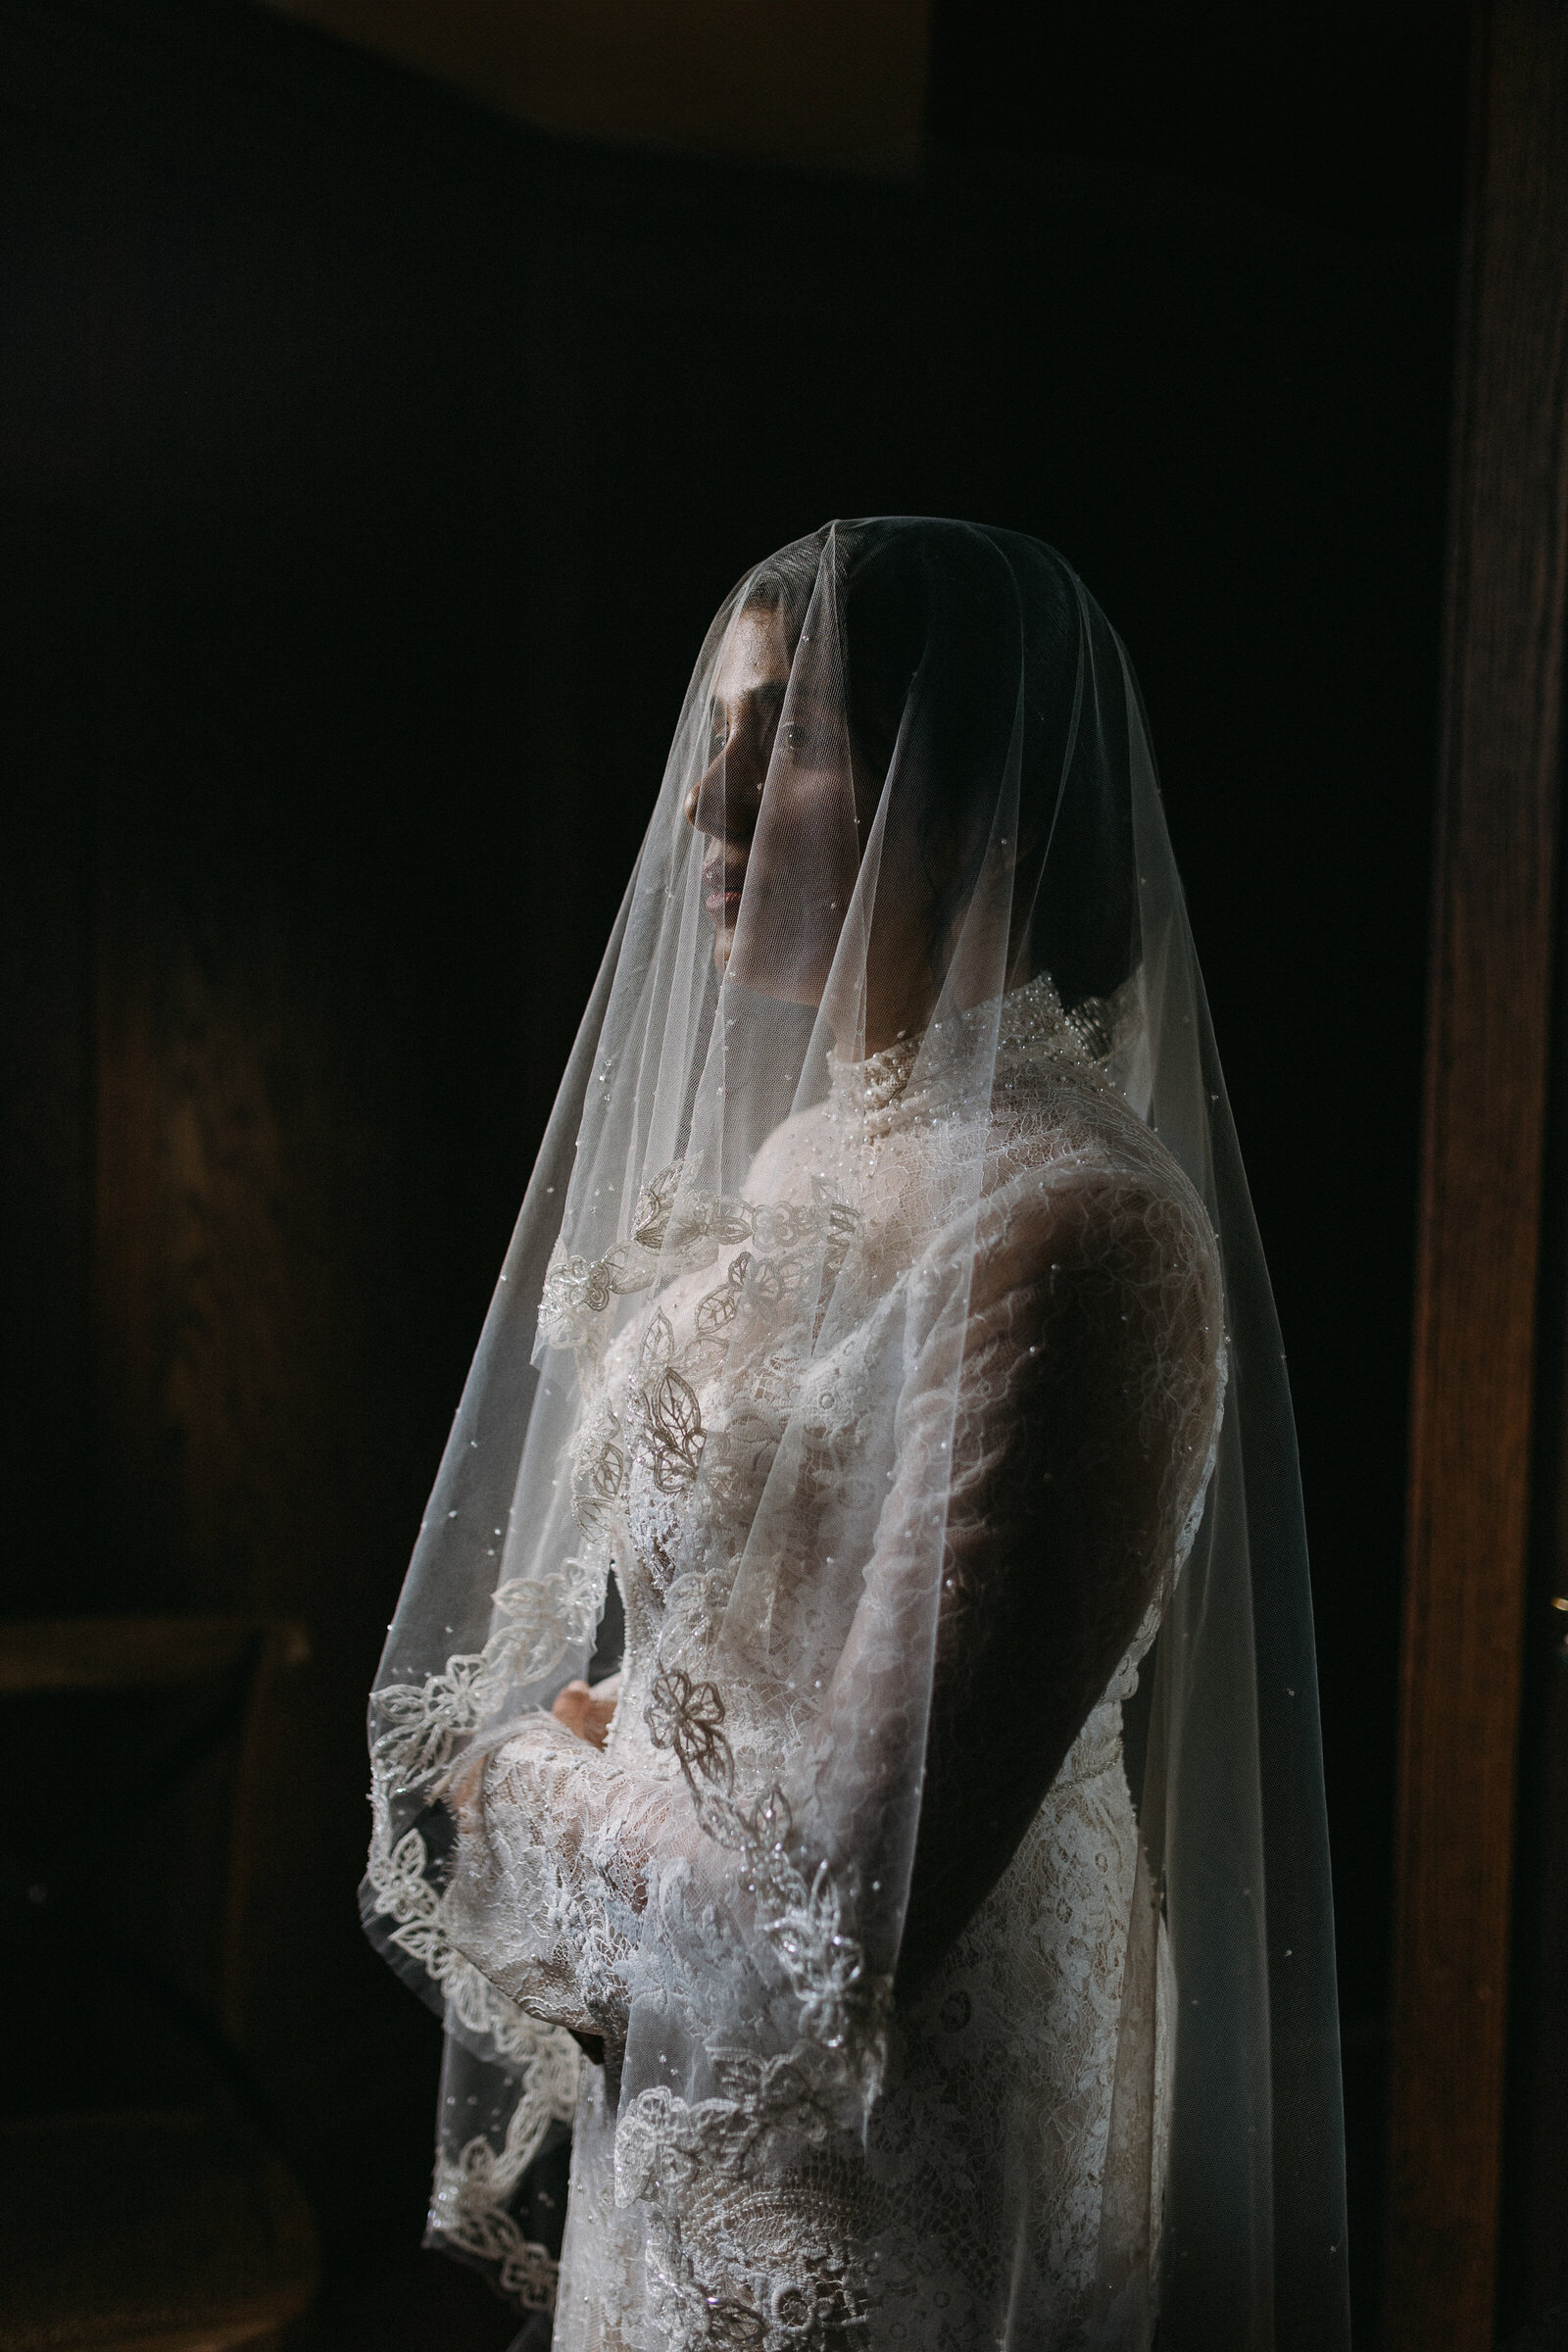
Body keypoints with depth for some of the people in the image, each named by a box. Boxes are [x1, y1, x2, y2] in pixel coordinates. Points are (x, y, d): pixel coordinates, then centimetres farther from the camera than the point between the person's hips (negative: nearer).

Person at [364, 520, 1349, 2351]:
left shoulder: (1067, 1222, -26)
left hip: (889, 2202, -7)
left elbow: (848, 1904, -27)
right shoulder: (789, 1155, 2)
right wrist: (589, 1765, -6)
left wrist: (534, 1781, -11)